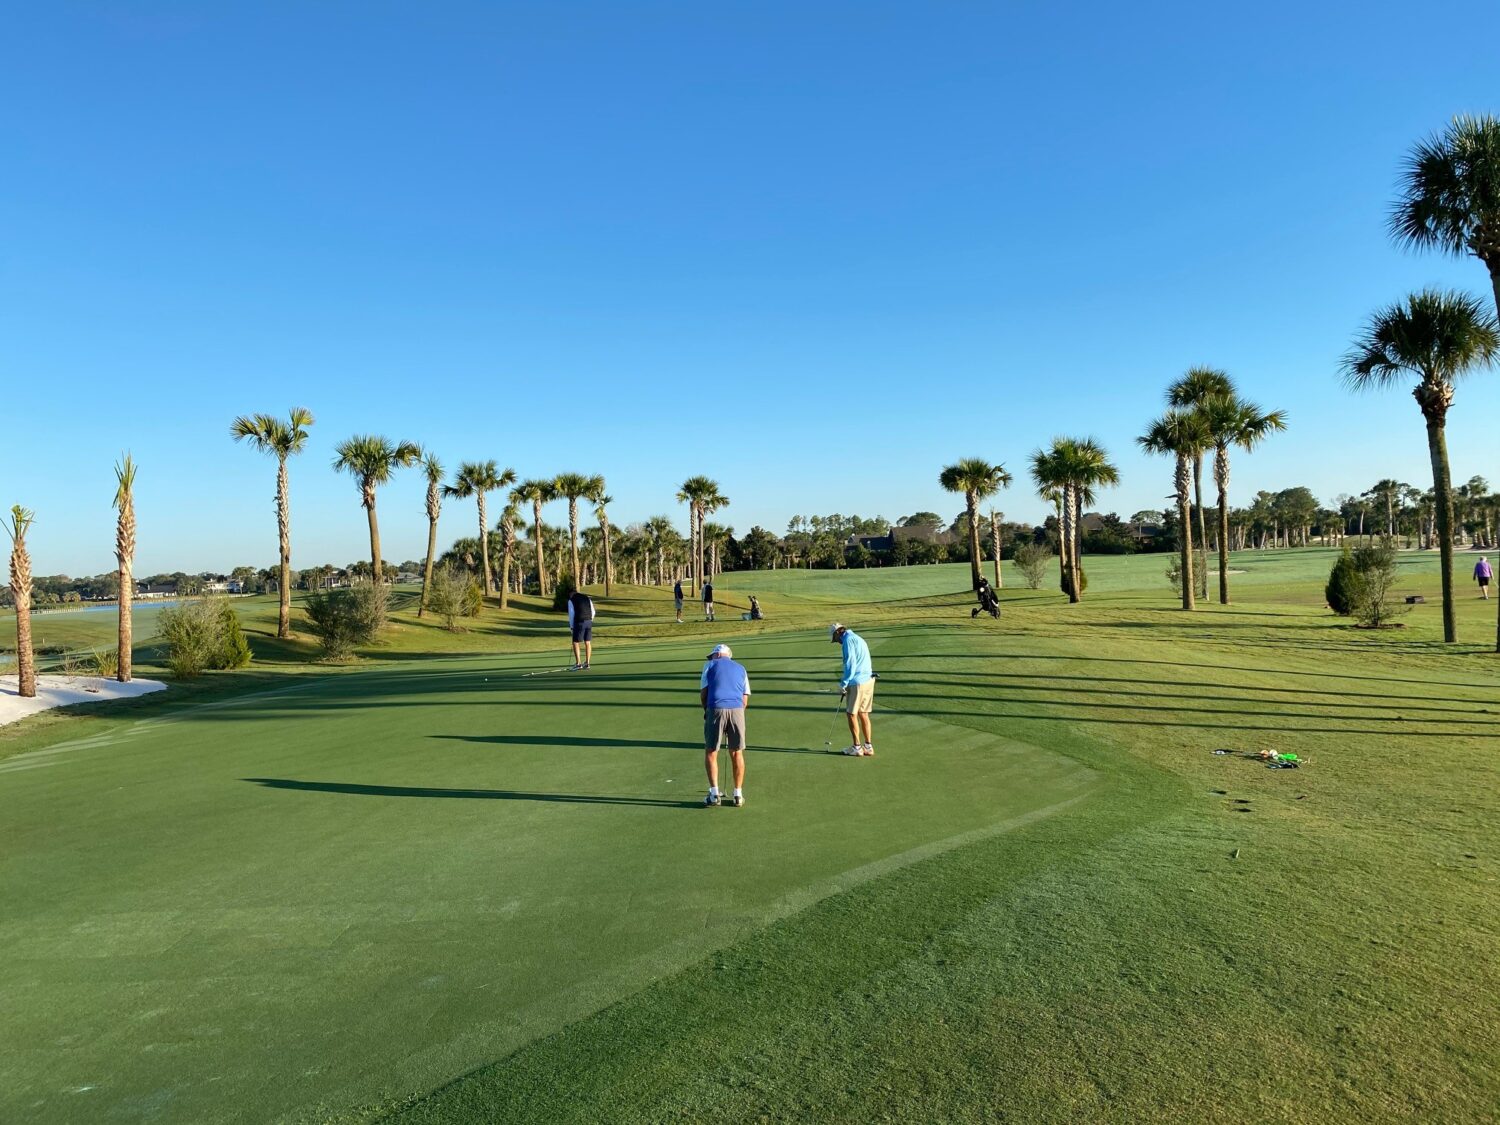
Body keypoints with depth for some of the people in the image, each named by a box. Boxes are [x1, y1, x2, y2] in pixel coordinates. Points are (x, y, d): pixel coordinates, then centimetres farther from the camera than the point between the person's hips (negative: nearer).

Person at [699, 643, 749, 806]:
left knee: (711, 753, 10)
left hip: (716, 709, -2)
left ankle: (714, 794, 5)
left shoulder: (710, 665, 16)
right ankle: (738, 795, 15)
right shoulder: (741, 669, 24)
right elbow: (745, 699, 17)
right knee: (737, 754, 13)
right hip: (737, 710, 2)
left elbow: (703, 693, 8)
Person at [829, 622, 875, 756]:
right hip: (868, 680, 9)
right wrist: (847, 684, 19)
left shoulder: (848, 640, -9)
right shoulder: (858, 638, 20)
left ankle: (856, 747, 6)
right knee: (863, 714, 13)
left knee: (851, 714, 2)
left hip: (857, 682, -9)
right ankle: (868, 747, 14)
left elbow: (850, 664, -16)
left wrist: (843, 684, -10)